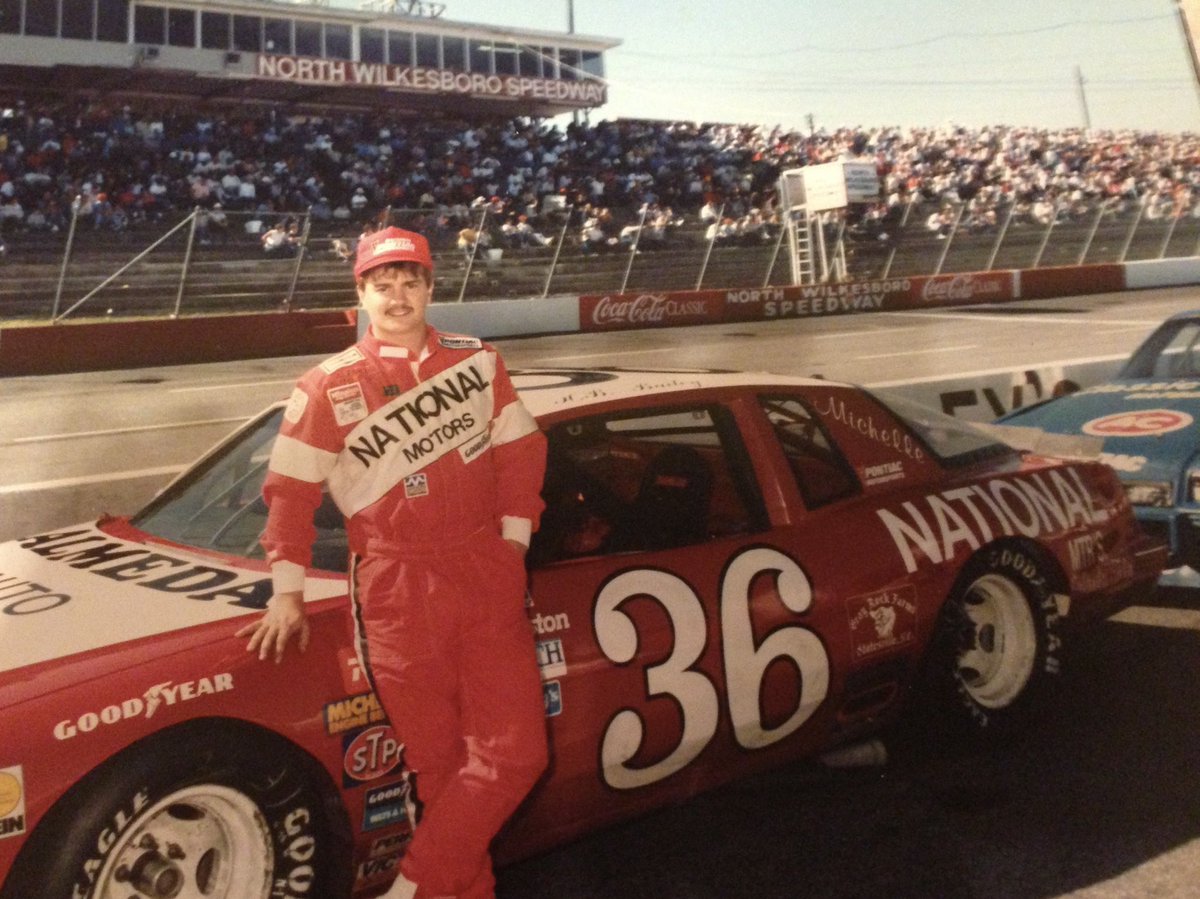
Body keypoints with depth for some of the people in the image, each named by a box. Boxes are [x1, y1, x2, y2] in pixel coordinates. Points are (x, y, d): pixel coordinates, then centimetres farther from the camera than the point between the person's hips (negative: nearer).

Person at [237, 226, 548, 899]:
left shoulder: (477, 361, 10)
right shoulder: (328, 388, 3)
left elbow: (520, 451, 15)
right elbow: (291, 490, 5)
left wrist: (514, 540, 6)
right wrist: (288, 593, 1)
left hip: (488, 573, 3)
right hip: (398, 587, -2)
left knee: (516, 754, -3)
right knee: (440, 763, 2)